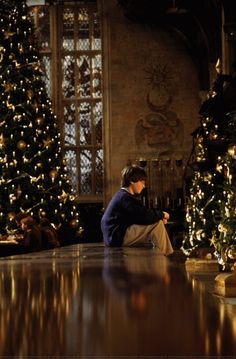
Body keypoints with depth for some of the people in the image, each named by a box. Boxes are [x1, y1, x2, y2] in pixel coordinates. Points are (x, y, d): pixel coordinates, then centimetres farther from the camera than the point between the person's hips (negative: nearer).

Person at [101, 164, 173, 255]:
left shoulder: (122, 195, 17)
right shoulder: (126, 198, -16)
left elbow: (142, 214, 17)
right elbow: (145, 217, -22)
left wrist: (159, 216, 1)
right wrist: (161, 214, -4)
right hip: (118, 238, -11)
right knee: (157, 224, -14)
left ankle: (169, 255, 16)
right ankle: (162, 255, -2)